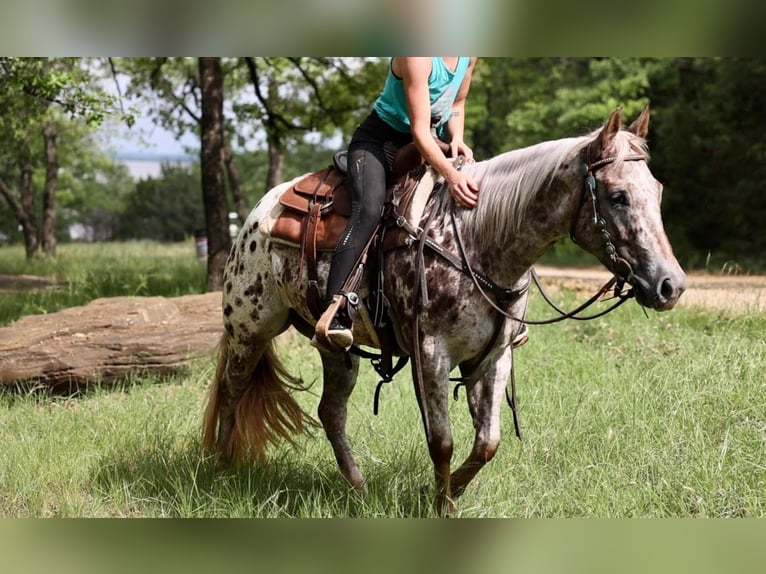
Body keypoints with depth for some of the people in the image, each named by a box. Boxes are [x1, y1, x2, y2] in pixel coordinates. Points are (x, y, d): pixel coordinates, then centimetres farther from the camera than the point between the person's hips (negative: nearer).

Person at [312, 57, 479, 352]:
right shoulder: (417, 54, -26)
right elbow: (420, 130, -30)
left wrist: (457, 139, -8)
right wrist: (450, 175, -43)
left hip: (424, 145, 8)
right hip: (379, 140, -8)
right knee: (369, 209, -34)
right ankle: (333, 317, -47)